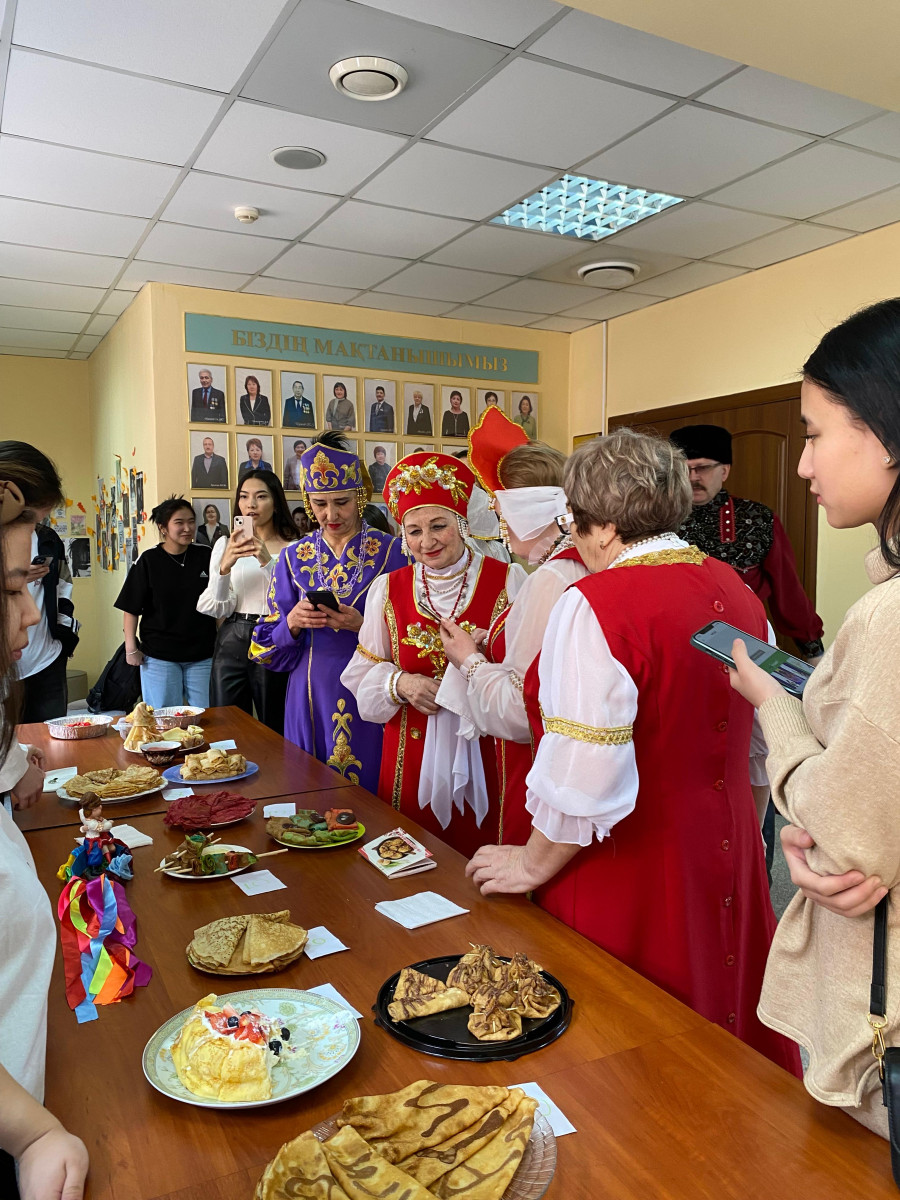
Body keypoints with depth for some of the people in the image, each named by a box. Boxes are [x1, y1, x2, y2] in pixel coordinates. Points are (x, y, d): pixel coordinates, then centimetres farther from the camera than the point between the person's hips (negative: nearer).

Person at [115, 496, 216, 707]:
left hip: (201, 653, 2)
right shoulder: (149, 561, -5)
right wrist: (131, 648, -4)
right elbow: (131, 608, -1)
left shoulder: (205, 556, -1)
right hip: (159, 656, -1)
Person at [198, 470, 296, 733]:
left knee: (274, 730, 6)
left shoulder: (292, 547, -1)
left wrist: (268, 562, -21)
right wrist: (225, 566, -15)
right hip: (232, 642, 3)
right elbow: (218, 608, 2)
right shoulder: (226, 544, 9)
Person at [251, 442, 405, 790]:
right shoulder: (294, 558, 7)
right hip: (311, 696, 3)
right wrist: (292, 624, -13)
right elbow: (267, 648, 8)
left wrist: (364, 625, -19)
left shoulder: (391, 553, -3)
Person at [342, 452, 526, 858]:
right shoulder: (388, 589, 5)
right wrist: (399, 683, -12)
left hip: (485, 757, -2)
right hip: (413, 755, 2)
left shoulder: (508, 580, -4)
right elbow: (362, 673, 7)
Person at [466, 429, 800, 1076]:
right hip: (727, 850, 8)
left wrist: (533, 864, -9)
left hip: (630, 872, -7)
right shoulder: (734, 587, 4)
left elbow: (583, 779, -25)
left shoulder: (597, 605, -22)